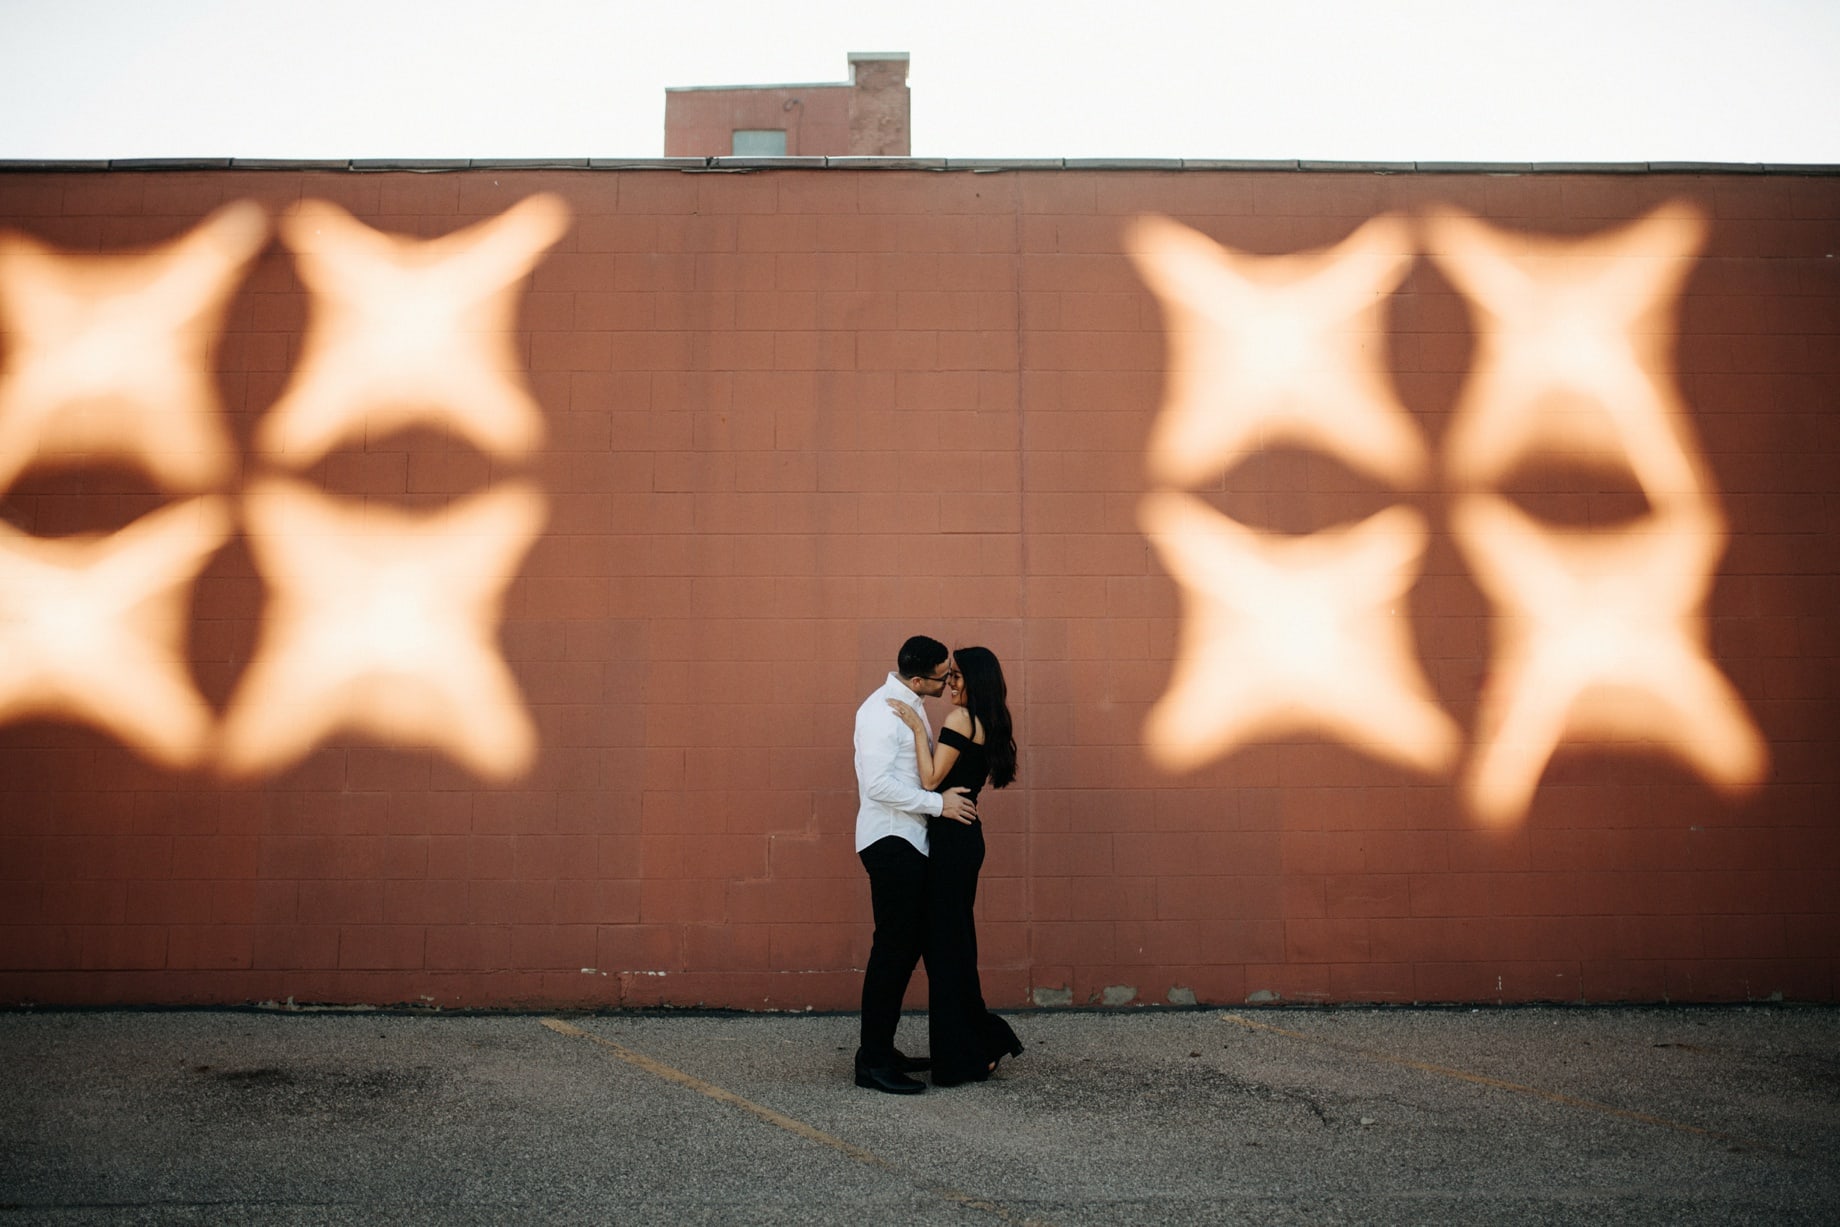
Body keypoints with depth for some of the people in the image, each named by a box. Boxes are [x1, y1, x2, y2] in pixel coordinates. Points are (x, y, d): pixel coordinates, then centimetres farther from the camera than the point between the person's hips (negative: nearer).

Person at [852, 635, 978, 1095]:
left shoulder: (910, 707, 14)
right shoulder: (880, 712, -16)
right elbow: (878, 784, -24)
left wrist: (953, 795, 10)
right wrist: (939, 803, -19)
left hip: (908, 842, 10)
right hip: (890, 842, -10)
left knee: (908, 945, 13)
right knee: (893, 948, -9)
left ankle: (882, 1049, 22)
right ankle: (872, 1062, -1)